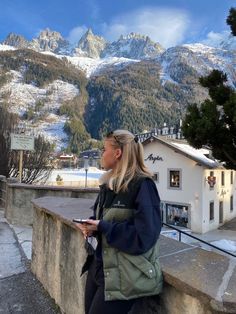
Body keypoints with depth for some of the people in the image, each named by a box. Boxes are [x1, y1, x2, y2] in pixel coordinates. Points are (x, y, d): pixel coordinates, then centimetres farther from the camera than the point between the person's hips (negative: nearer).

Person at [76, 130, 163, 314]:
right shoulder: (109, 184, 5)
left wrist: (102, 227, -22)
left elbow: (143, 237, -23)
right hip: (100, 266, 8)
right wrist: (91, 227, -6)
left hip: (124, 275, -7)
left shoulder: (142, 186, -20)